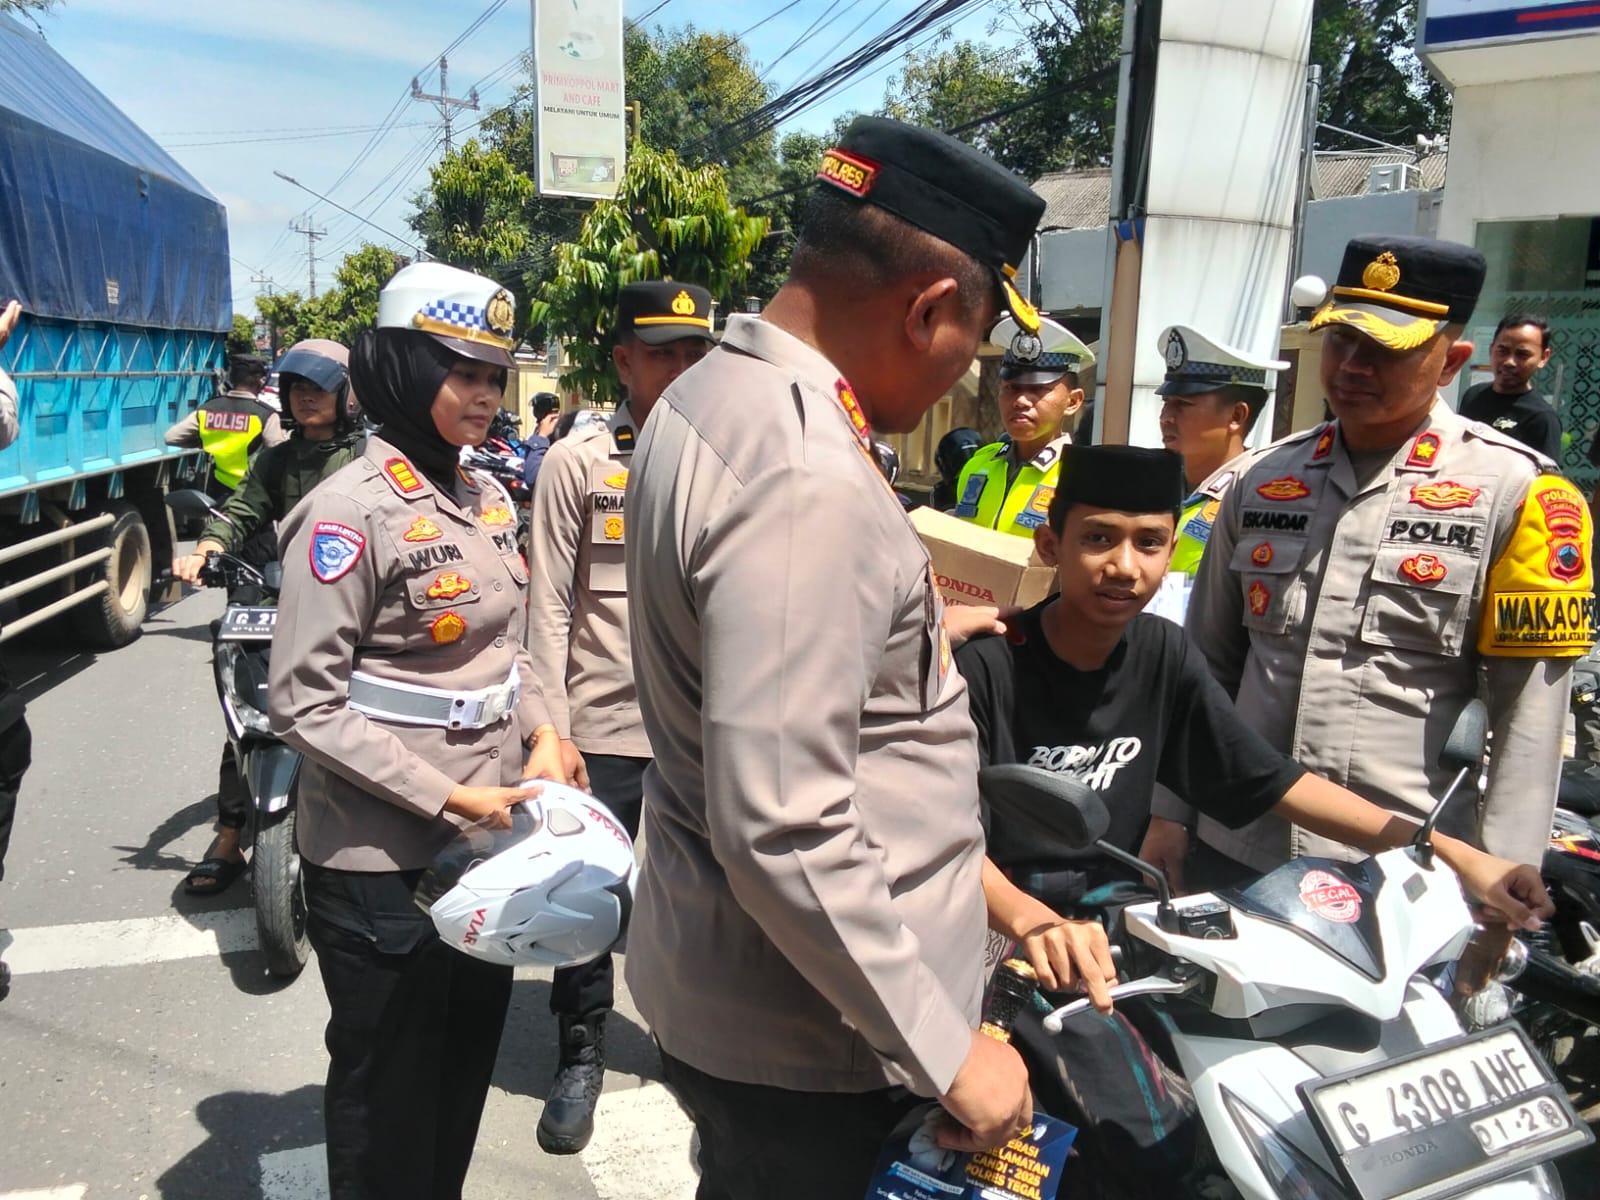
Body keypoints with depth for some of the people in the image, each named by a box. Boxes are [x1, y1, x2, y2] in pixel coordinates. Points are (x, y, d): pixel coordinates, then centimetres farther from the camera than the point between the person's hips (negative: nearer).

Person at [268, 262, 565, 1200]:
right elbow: (305, 703, -19)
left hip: (489, 838, 7)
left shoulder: (486, 497, 5)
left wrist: (541, 735, -3)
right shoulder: (351, 511, -17)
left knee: (470, 1057, 23)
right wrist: (447, 798, -21)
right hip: (382, 860, -7)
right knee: (389, 1087, 13)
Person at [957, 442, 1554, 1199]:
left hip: (1111, 908, 6)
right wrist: (1030, 920, -43)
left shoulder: (1164, 656, 2)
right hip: (1001, 924, -5)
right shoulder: (988, 665, -15)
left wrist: (1451, 854, -5)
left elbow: (1273, 782, 4)